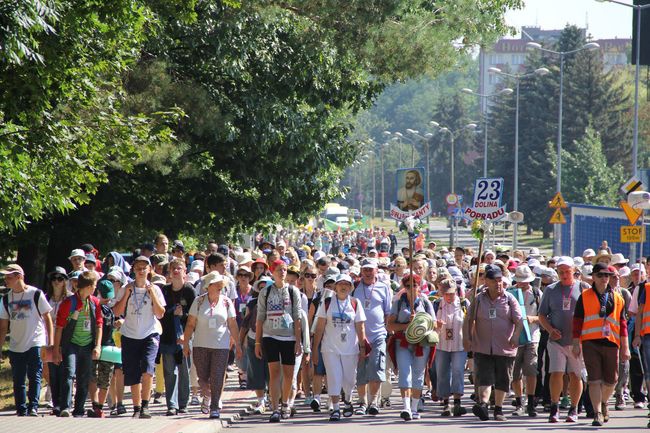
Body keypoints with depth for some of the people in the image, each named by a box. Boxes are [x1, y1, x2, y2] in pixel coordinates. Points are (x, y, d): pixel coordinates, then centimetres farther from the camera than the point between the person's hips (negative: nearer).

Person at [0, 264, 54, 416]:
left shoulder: (36, 294, -5)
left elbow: (47, 318, -2)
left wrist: (50, 343, -7)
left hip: (36, 343, -5)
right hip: (16, 346, 5)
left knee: (35, 377, -12)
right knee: (18, 381, 5)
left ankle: (33, 408, -15)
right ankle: (21, 412, 11)